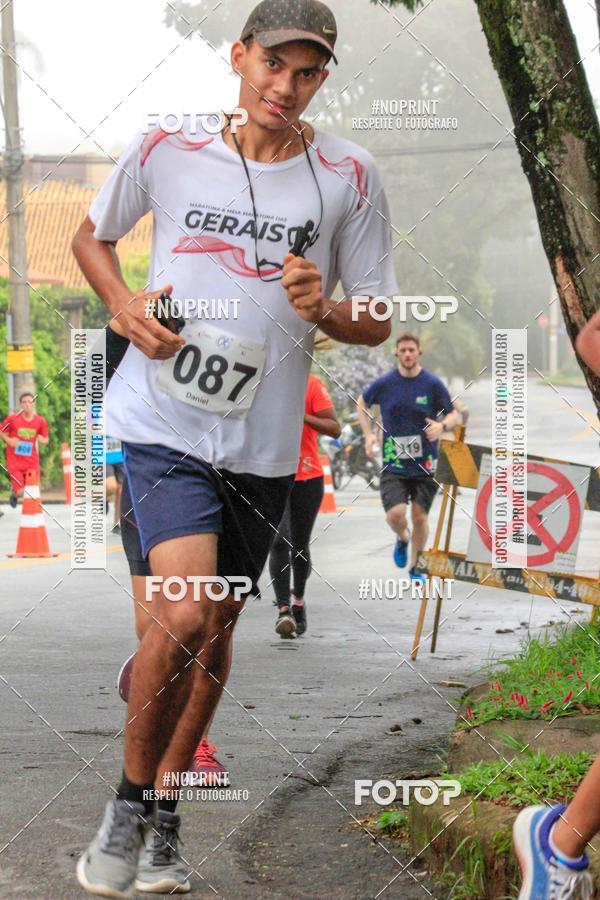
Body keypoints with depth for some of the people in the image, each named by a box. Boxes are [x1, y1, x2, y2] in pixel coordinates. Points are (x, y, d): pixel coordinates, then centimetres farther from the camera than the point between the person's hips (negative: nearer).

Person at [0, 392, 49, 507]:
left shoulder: (40, 421, -4)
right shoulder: (13, 418, -10)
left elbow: (46, 440, 8)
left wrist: (42, 440, -16)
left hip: (32, 462, 2)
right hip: (15, 462, -2)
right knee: (20, 491, -7)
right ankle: (14, 492, 31)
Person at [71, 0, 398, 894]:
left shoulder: (348, 175, -2)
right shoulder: (163, 150, -3)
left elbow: (376, 322, 5)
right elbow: (91, 234, 14)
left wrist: (323, 309, -18)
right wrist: (125, 305, -5)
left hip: (263, 443, 3)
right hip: (163, 424, -2)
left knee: (214, 635, 12)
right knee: (186, 614, -19)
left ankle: (165, 820, 31)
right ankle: (129, 804, 3)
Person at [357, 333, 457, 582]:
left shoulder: (433, 384, -5)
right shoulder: (384, 383, -2)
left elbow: (453, 414, 4)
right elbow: (362, 403, 17)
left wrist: (442, 426, -19)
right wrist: (368, 435, 5)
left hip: (425, 465, 0)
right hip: (393, 465, 0)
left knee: (419, 516, 5)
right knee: (395, 514, -15)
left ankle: (416, 567, 26)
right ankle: (402, 538, 21)